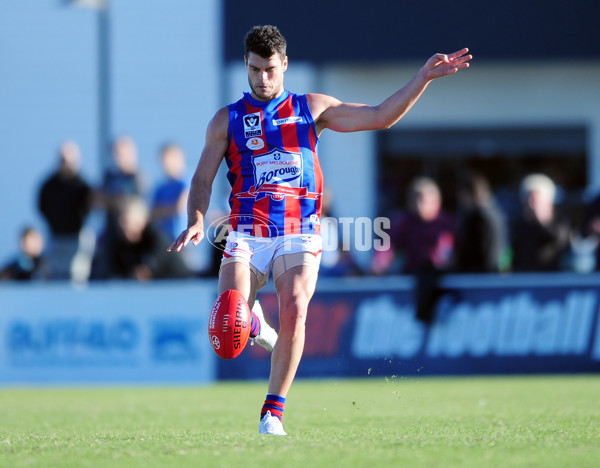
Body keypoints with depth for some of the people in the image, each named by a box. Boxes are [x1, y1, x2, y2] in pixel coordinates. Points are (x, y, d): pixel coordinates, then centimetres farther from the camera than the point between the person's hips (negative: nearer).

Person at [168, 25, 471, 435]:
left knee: (294, 312, -25)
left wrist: (424, 77, 5)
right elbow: (203, 179, 9)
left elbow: (379, 117, 12)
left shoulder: (311, 109, 12)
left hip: (299, 235, 0)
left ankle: (273, 414, -14)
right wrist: (196, 221, -11)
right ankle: (255, 326, 21)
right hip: (247, 234, 0)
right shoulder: (227, 120, 11)